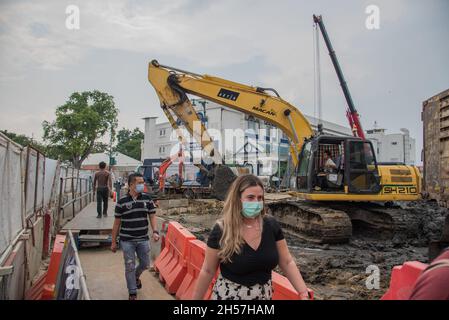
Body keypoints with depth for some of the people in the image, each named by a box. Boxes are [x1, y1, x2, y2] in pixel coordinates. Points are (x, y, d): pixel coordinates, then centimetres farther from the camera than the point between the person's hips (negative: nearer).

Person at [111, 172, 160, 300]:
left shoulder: (147, 199, -1)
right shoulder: (122, 202, -7)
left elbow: (152, 216, 2)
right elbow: (117, 223, -1)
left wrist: (155, 231, -14)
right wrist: (113, 241, 2)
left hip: (143, 239, 3)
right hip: (127, 240, -2)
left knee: (145, 264, 13)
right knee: (130, 267, 5)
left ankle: (136, 276, 46)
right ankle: (132, 293, 22)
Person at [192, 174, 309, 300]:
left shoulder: (271, 225, -8)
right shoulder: (221, 231, -17)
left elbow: (287, 262, -1)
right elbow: (208, 271, -8)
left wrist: (304, 293, -9)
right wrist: (196, 298, -2)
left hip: (264, 294, 4)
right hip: (228, 295, -3)